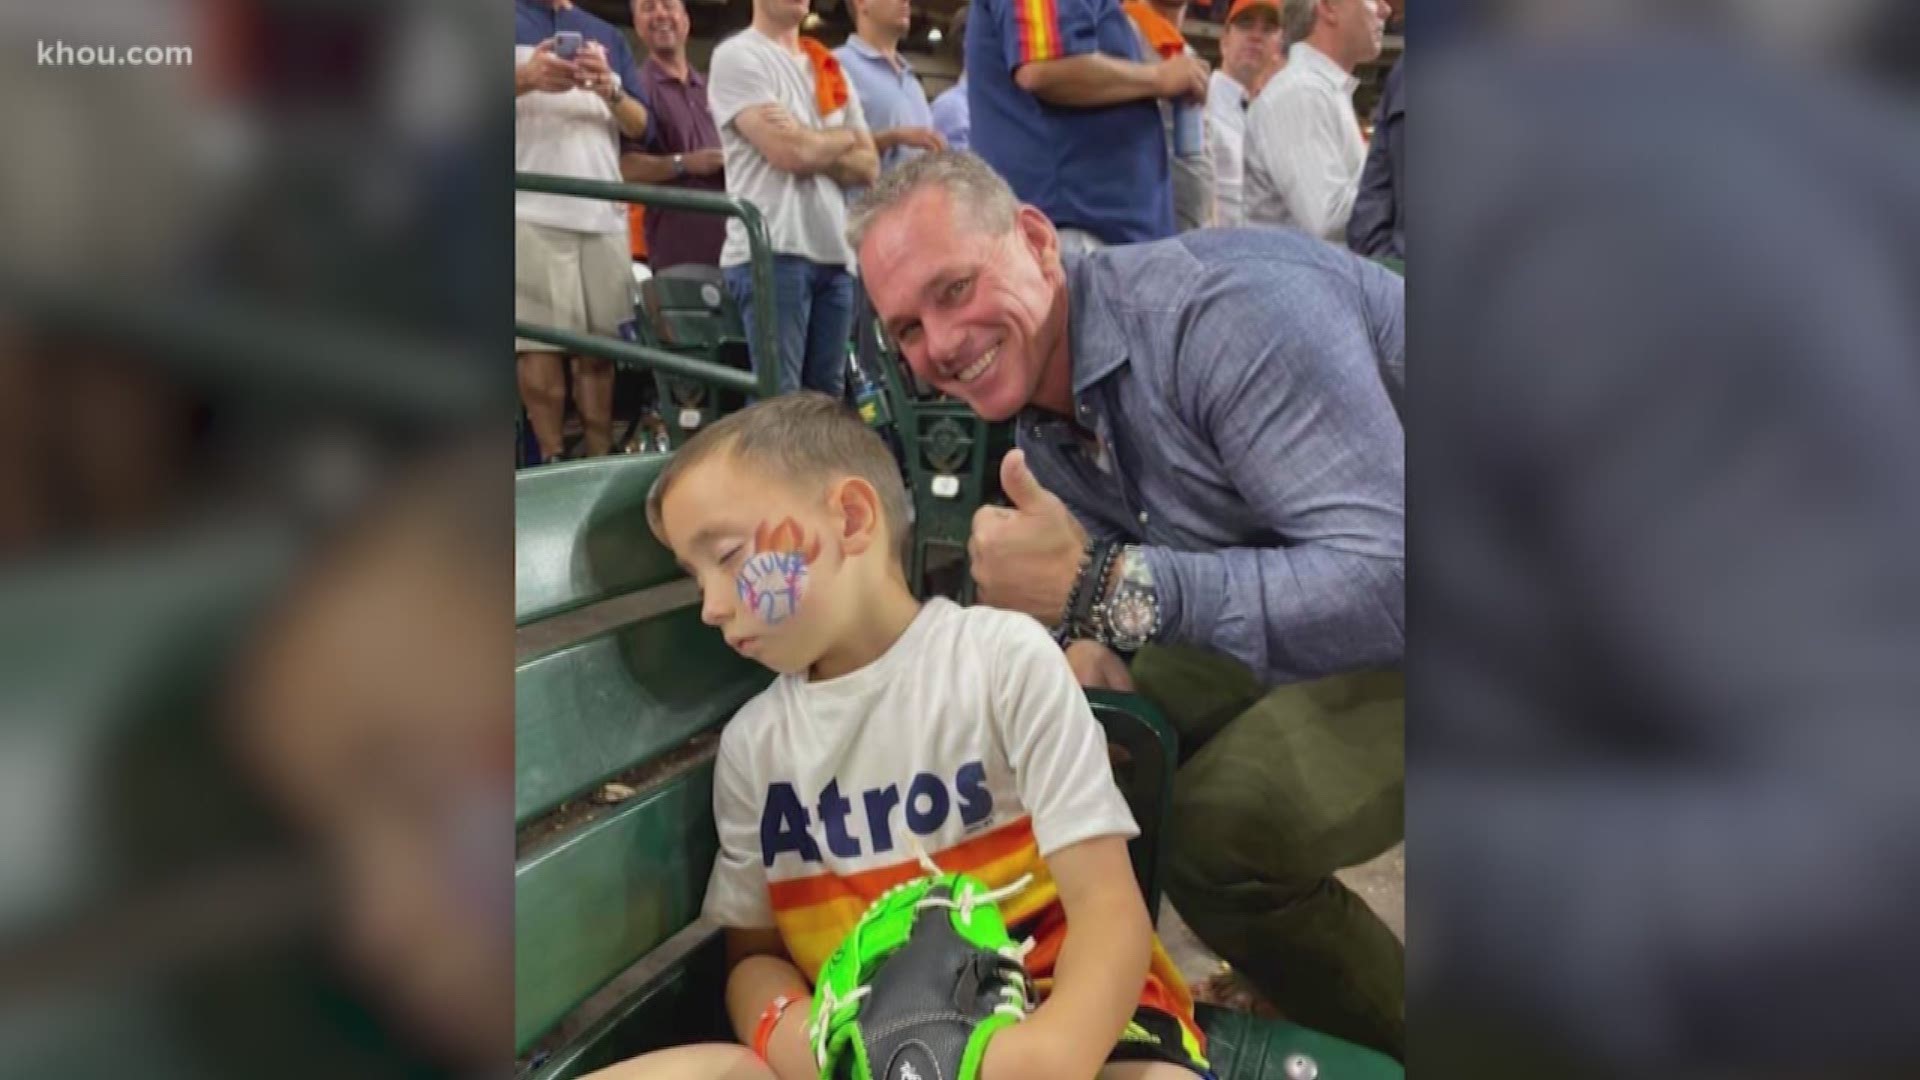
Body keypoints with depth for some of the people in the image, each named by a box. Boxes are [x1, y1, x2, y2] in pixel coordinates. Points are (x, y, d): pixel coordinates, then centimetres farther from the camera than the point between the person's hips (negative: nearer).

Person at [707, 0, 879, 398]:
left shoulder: (830, 68, 20)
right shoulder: (737, 56, -1)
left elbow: (869, 166, 12)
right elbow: (789, 153, -13)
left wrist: (812, 148, -6)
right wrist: (844, 138, 6)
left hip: (835, 252, 7)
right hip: (771, 252, -7)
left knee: (828, 398, 8)